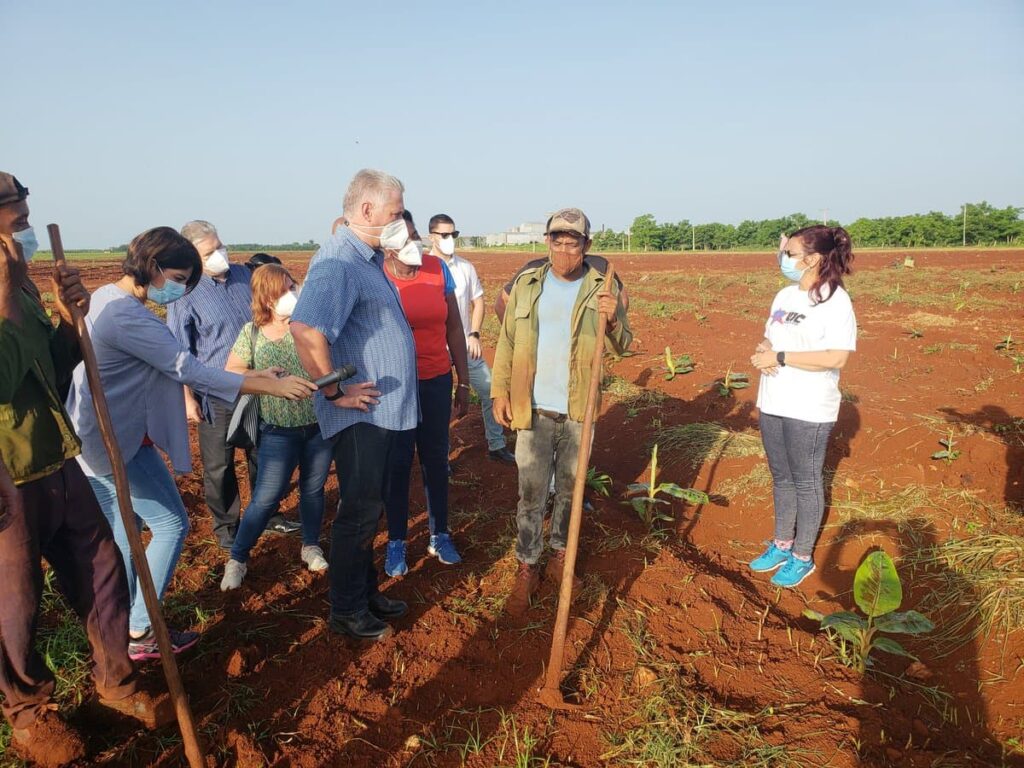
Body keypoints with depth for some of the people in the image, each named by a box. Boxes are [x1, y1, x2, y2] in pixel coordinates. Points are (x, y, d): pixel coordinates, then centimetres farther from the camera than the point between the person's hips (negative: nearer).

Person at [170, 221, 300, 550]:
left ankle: (267, 514, 34)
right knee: (218, 467, 8)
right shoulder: (186, 293, -11)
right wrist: (187, 399, -10)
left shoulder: (245, 275, 3)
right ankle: (225, 526, 26)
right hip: (217, 397, -4)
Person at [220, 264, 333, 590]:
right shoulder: (252, 332, -1)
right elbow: (231, 371, 4)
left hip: (320, 424, 1)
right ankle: (237, 558, 20)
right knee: (266, 498, 0)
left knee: (313, 489, 15)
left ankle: (311, 546, 36)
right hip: (279, 431, -1)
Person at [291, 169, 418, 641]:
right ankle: (346, 612, 21)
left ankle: (366, 593, 35)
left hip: (383, 411, 9)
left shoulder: (369, 258, 13)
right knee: (359, 513, 4)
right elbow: (305, 330, -32)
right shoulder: (338, 261, -19)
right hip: (360, 414, -9)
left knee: (368, 509, 19)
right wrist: (335, 392, -25)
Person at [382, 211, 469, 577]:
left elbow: (454, 328, 3)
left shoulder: (438, 269, -3)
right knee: (397, 464, 8)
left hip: (436, 382, 3)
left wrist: (464, 383, 5)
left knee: (435, 459, 13)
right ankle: (396, 542, 24)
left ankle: (439, 535, 29)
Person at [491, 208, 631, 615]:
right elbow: (507, 341, 5)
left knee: (570, 490, 15)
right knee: (531, 493, 4)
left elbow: (622, 346, -3)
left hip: (578, 410, 0)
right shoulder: (527, 283, 2)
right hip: (533, 409, 0)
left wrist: (613, 319, -24)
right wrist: (500, 391, -1)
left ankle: (560, 557, 34)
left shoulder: (604, 286, -1)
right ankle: (527, 569, 18)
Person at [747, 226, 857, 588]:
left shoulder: (835, 301, -14)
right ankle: (782, 544, 33)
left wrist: (780, 357, -21)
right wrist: (763, 350, -7)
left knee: (806, 482, 6)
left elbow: (835, 357, -22)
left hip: (809, 410, -7)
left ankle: (803, 557, 21)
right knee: (781, 477, 17)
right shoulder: (785, 295, 9)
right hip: (772, 404, 7)